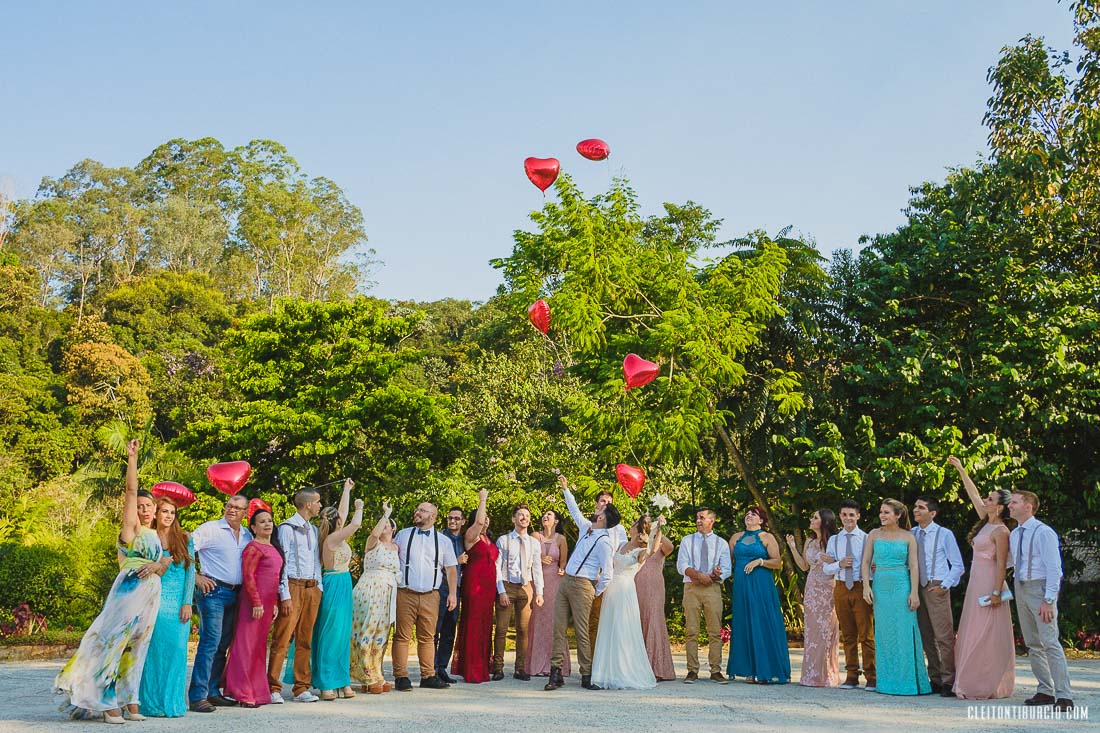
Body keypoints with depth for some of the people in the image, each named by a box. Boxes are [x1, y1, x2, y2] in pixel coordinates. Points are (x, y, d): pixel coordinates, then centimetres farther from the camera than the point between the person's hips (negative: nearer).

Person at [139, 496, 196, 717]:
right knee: (155, 650, -4)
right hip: (155, 600, -1)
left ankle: (174, 702, 9)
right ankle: (154, 703, 4)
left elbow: (190, 571, 5)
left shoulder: (185, 539, 8)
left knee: (177, 650, 0)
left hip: (179, 603, 1)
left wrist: (187, 603, -1)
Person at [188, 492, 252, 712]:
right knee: (210, 643, -11)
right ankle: (197, 696, -8)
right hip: (213, 590, -6)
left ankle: (213, 692, 20)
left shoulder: (247, 536, 13)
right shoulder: (209, 529, -5)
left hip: (235, 595, 6)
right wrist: (196, 577, -11)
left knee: (223, 645, 11)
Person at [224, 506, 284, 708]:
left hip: (267, 602, 9)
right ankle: (242, 693, 2)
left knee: (259, 647, 13)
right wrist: (257, 603, -18)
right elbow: (248, 576, -15)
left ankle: (257, 691, 19)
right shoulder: (253, 548, -10)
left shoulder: (274, 548, 16)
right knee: (247, 645, -3)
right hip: (254, 602, -8)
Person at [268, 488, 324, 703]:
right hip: (293, 587, -7)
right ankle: (273, 688, -2)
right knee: (282, 639, -7)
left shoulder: (313, 530, 17)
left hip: (312, 588, 7)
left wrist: (320, 588, 12)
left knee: (305, 641, 8)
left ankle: (301, 688, 13)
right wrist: (285, 595, -13)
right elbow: (281, 562, -9)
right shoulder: (287, 528, -5)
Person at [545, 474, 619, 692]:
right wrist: (565, 489, 33)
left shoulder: (603, 541, -12)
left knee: (581, 632, -3)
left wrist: (597, 592, -4)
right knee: (558, 629, 2)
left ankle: (586, 676, 6)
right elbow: (575, 509, 29)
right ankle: (556, 673, 2)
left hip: (582, 586, -8)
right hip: (566, 582, 8)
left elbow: (608, 573, -14)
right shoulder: (586, 530, 13)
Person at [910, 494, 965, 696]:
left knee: (944, 636, -6)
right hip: (917, 588, 5)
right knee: (926, 636, 9)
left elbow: (958, 565, 0)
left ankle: (948, 682, 1)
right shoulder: (911, 534, 10)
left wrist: (944, 586, -9)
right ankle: (935, 680, 18)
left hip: (937, 588, -5)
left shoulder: (944, 534, -2)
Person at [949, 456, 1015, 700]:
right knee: (973, 636, 11)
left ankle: (989, 687, 1)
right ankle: (976, 684, 17)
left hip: (989, 585, -9)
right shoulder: (986, 523, 11)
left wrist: (996, 592, -20)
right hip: (976, 584, 9)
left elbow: (1001, 565, -16)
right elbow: (973, 495, 20)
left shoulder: (1000, 531, -13)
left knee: (985, 636, -5)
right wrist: (961, 470, 21)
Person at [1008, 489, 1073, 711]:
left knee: (1050, 642, -11)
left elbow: (1054, 569, -15)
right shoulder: (1014, 535, 12)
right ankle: (1045, 692, 19)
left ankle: (1064, 697, -9)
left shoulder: (1044, 532, -12)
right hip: (1020, 589, 8)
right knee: (1032, 644, 10)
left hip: (1041, 589, -8)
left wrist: (1048, 601, -19)